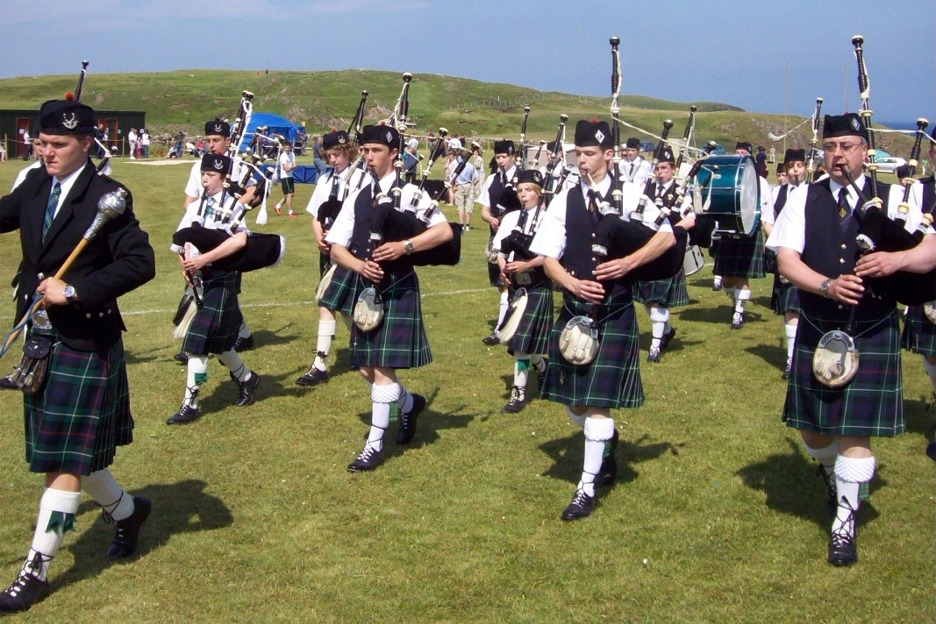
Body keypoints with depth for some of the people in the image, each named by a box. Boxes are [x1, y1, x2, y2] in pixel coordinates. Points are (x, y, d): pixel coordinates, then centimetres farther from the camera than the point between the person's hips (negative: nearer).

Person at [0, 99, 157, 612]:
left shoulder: (107, 196, -15)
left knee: (65, 460, -1)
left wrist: (74, 291, -25)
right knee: (58, 451, 18)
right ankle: (126, 511, 41)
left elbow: (141, 263, -21)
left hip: (85, 346, -8)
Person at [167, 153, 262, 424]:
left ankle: (190, 405, -1)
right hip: (199, 281, 7)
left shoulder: (232, 206, -11)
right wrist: (187, 265, -11)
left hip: (220, 281, -7)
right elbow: (186, 240, 9)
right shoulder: (196, 206, 10)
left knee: (198, 342, -9)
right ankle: (246, 379, 39)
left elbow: (240, 240, -27)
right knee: (217, 341, 16)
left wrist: (204, 258, -28)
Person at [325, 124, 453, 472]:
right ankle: (410, 404, 38)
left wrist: (405, 246, -22)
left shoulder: (409, 194, -6)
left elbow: (445, 232, -13)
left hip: (397, 289, -6)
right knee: (366, 368, 10)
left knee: (383, 367, -6)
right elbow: (336, 248, 6)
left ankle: (374, 445, 3)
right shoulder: (357, 199, 8)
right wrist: (360, 265, -14)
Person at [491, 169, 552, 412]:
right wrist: (503, 267, -10)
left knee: (523, 340, -9)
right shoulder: (510, 218, 8)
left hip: (537, 286, -6)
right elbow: (499, 249, 9)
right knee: (521, 340, 12)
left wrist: (526, 265, -22)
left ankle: (519, 391, 0)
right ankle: (543, 368, 36)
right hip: (516, 285, 6)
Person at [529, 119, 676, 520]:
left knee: (597, 402, -6)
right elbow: (548, 256, 1)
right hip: (574, 310, 4)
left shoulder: (628, 195, -3)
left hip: (614, 312, -3)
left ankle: (587, 488, 5)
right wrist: (573, 284, -17)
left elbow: (667, 236, -2)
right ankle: (607, 443, 43)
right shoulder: (565, 200, 3)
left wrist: (628, 263, -16)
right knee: (573, 401, 12)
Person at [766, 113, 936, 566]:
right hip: (817, 331, 2)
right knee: (812, 425, 12)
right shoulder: (803, 200, 2)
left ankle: (845, 522, 11)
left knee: (855, 429, -2)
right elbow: (786, 260, -8)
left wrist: (896, 259, -26)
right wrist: (828, 285, -24)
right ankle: (832, 473, 46)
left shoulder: (892, 200, 1)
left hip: (872, 333, -2)